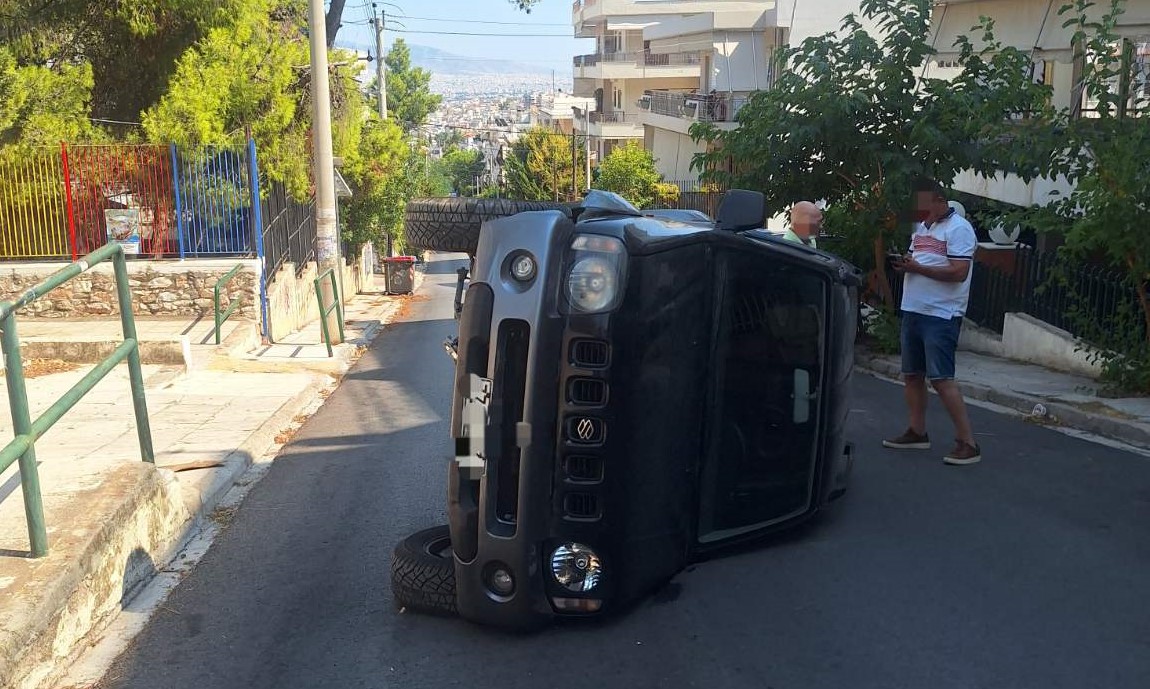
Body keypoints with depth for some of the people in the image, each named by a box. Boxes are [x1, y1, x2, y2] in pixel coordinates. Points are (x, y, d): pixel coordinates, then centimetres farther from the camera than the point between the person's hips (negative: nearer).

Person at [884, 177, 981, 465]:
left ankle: (967, 442, -7)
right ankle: (917, 432, 23)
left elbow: (959, 272, -20)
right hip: (912, 311, 9)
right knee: (912, 374, 12)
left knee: (941, 379, -12)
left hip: (941, 316, -9)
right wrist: (905, 264, 0)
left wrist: (917, 268, -19)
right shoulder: (920, 227, 16)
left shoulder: (958, 229, -11)